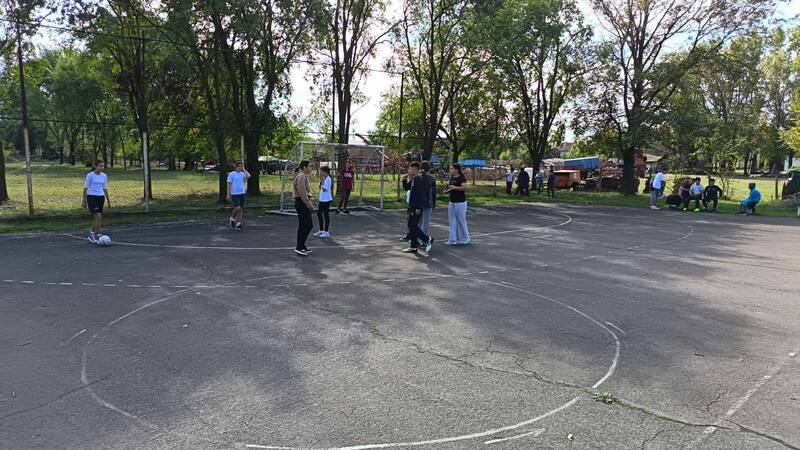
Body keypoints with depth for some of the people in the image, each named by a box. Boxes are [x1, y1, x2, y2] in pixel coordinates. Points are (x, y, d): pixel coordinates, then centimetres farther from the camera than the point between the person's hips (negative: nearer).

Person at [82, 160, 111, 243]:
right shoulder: (90, 175, -6)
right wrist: (84, 201, -4)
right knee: (98, 216, -15)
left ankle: (92, 235, 24)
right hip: (91, 197, -5)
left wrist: (108, 200, 14)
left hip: (101, 197, 5)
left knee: (95, 217, 11)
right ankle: (98, 235, -7)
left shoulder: (104, 176, 9)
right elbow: (85, 188, -2)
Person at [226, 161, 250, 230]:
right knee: (237, 208, -16)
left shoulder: (242, 174, 9)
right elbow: (229, 184, -3)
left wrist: (243, 169, -4)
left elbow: (248, 176, -11)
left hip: (242, 193, 5)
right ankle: (232, 219, 11)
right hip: (234, 194, -5)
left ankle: (238, 224, 12)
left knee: (241, 209, 4)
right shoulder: (231, 174, -2)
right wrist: (228, 195, -8)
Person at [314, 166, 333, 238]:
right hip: (322, 199, 10)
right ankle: (321, 230, 25)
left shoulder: (328, 179, -16)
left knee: (326, 215, -2)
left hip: (326, 200, -10)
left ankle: (326, 232, 6)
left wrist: (322, 181, -17)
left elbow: (324, 189, -22)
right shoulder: (324, 179, 12)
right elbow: (320, 188, 16)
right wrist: (320, 181, 3)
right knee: (319, 213, 15)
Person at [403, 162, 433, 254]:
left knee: (413, 226, -9)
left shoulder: (419, 179, -16)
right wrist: (409, 178, 8)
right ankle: (413, 246, 16)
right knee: (411, 226, 11)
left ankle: (427, 239, 0)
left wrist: (418, 208, -25)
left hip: (416, 208, -10)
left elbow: (420, 194, -22)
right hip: (412, 207, 10)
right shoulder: (414, 179, 16)